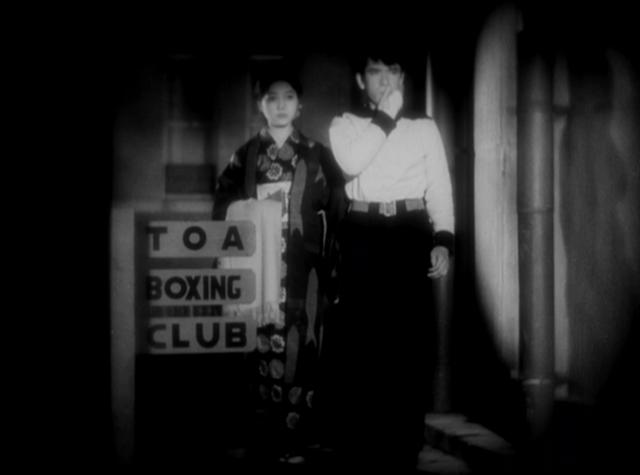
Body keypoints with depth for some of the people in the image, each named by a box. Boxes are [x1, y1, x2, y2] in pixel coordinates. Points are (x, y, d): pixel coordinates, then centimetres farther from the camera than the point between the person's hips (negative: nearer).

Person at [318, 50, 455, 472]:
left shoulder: (425, 126, 14)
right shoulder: (345, 124, 13)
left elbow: (440, 186, 6)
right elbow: (351, 162, -9)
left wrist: (443, 241, -7)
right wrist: (386, 115, -7)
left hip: (411, 234, 1)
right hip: (363, 235, 0)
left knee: (412, 338, -1)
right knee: (357, 338, -3)